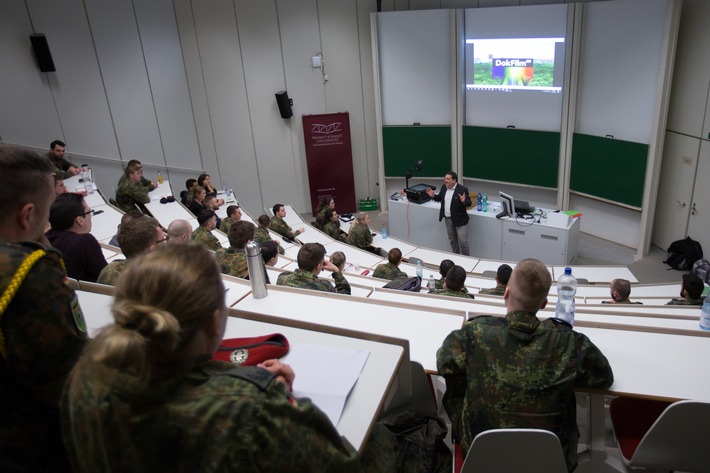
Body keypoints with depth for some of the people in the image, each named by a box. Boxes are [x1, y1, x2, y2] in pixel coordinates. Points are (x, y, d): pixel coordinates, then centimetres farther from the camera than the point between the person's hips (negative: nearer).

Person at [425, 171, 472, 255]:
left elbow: (469, 204, -17)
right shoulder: (444, 187, 2)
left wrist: (464, 201, -38)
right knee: (452, 240, 18)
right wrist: (433, 196, -5)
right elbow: (439, 198, 15)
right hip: (448, 219, 7)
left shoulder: (462, 189, -17)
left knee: (463, 242, -3)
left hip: (460, 219, -7)